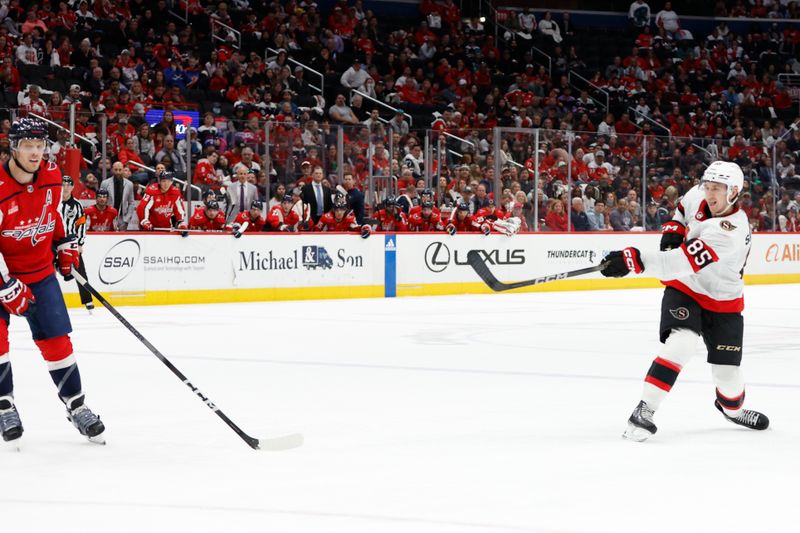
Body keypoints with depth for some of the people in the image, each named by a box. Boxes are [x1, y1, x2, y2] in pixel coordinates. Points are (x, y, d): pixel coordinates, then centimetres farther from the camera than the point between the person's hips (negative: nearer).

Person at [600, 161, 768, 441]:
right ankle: (644, 411, -28)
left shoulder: (730, 232, -34)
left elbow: (683, 261, -45)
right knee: (680, 342, -26)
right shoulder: (698, 197, -12)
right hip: (684, 289, 3)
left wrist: (634, 259, -51)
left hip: (722, 302, -3)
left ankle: (733, 407, 39)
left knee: (727, 370, 2)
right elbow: (684, 208, 17)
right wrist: (673, 230, -3)